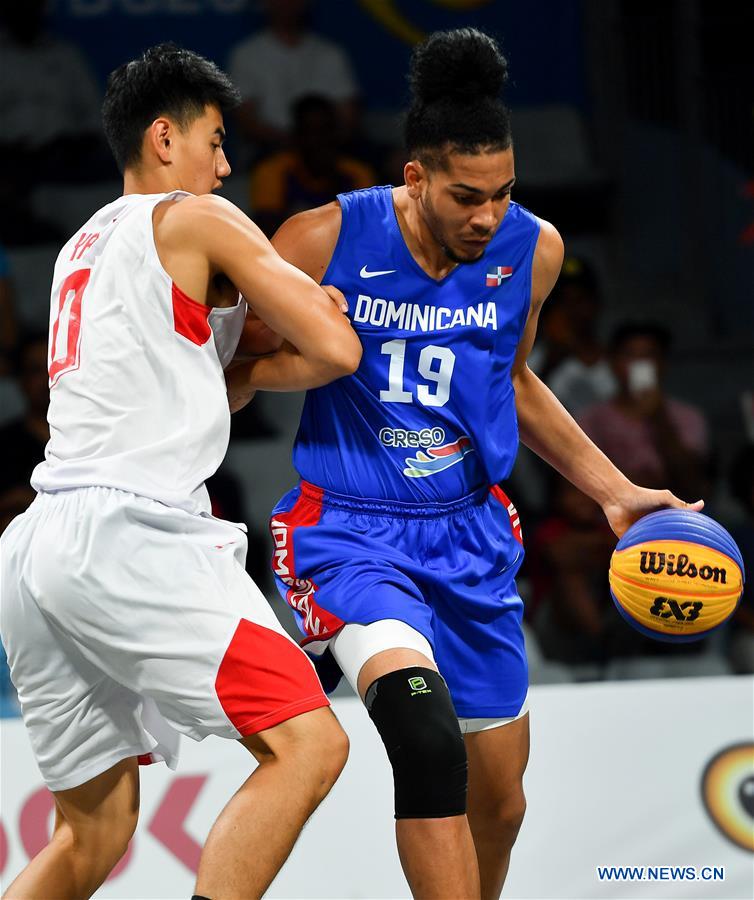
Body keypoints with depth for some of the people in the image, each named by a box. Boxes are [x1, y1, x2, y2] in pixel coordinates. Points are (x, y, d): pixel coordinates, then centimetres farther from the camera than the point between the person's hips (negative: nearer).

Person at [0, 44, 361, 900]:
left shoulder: (82, 246, 27)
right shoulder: (197, 219, 3)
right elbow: (335, 349, -2)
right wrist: (249, 376, 16)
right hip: (129, 533, -9)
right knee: (308, 741, -14)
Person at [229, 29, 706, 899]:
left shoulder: (532, 251, -3)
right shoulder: (325, 240, -16)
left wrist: (614, 490, 14)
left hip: (470, 535, 5)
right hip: (348, 530, -5)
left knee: (498, 799, 12)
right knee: (426, 735, -31)